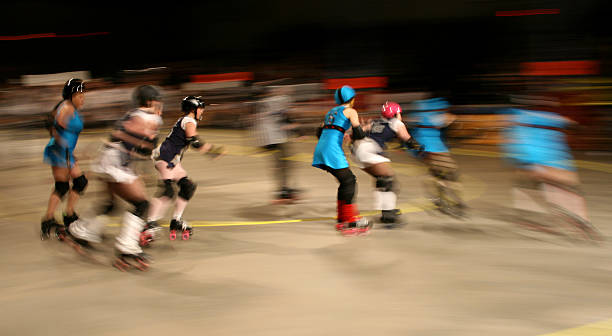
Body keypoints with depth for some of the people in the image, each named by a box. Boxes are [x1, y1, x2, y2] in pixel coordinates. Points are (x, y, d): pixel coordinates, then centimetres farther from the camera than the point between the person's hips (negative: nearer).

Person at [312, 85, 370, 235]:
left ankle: (342, 219, 18)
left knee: (346, 181, 16)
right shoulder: (350, 111, 2)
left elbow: (319, 132, 29)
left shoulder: (332, 111, 25)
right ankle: (350, 223, -8)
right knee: (349, 182, -4)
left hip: (320, 149, 8)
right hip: (332, 151, -8)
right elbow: (359, 134, -9)